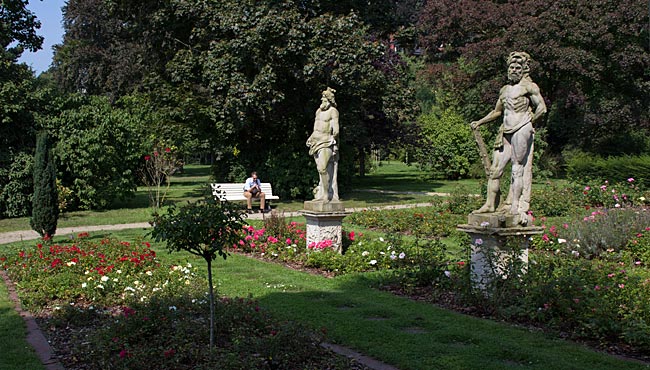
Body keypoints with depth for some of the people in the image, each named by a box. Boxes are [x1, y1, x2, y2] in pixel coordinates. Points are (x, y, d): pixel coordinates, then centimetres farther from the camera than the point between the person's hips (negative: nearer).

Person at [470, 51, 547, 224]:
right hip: (506, 132, 7)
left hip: (521, 130, -7)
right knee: (496, 168, 4)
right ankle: (490, 204, 8)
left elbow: (541, 108, -8)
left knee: (518, 168, -7)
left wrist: (529, 123, -3)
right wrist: (479, 122, 22)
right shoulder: (505, 89, 20)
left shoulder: (529, 87, -1)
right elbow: (497, 111, 30)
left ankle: (514, 205, -7)